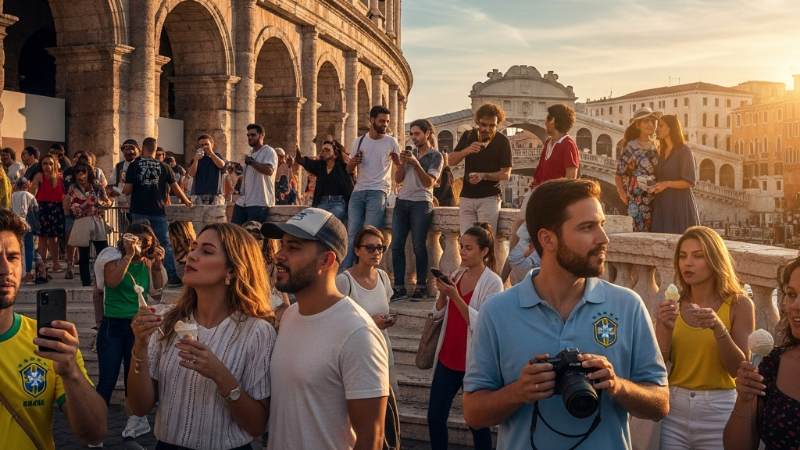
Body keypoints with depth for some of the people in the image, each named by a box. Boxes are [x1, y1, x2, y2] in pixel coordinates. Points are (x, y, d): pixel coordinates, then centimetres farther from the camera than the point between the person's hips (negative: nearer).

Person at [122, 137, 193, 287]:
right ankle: (172, 277, -1)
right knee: (165, 245, 3)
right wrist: (186, 201, 20)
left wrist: (122, 192, 17)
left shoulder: (134, 166, -2)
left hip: (139, 212, 0)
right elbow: (175, 188, 5)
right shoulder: (163, 167, 1)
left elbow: (128, 190, -7)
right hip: (158, 212, 0)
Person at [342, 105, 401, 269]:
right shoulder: (358, 142, 11)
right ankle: (344, 271, 1)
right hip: (358, 192, 3)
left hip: (378, 193, -3)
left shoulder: (391, 142, 3)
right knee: (352, 234, 0)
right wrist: (352, 162, -5)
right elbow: (350, 170, 16)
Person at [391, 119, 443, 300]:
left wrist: (416, 164, -19)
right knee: (397, 245, -3)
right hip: (402, 202, 5)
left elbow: (428, 182, -9)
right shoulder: (410, 152, 16)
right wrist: (402, 163, -5)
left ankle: (421, 287, 0)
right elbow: (398, 180, 12)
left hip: (421, 204, -5)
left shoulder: (436, 156, 2)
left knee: (419, 246, -6)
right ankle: (399, 288, 0)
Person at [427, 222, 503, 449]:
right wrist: (442, 294, -11)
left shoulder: (492, 282, -13)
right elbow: (438, 314, 8)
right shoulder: (456, 275, 5)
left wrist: (454, 296, -25)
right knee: (435, 417, 10)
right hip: (447, 358, 6)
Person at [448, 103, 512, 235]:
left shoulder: (502, 141, -4)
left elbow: (506, 174, -5)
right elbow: (450, 161, 4)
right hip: (466, 198, 4)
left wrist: (484, 176, -21)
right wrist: (466, 151, -15)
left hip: (489, 198, -4)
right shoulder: (468, 136, 8)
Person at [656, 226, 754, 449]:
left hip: (719, 412, -2)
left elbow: (741, 370, -9)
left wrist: (719, 328, -22)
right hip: (674, 409, 2)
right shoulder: (673, 304, 0)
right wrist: (667, 328, -18)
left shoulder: (739, 304, -6)